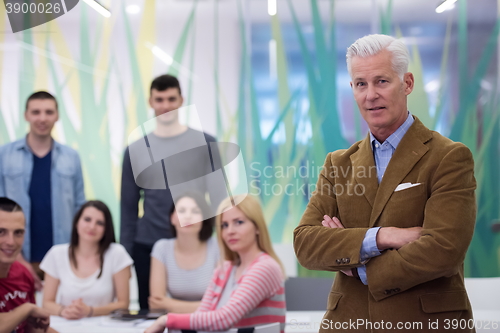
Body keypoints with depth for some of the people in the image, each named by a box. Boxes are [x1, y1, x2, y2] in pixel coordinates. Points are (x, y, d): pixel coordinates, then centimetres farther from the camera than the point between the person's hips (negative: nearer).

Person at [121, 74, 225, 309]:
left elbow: (218, 197, 1)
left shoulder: (204, 143, 1)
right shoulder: (136, 150, 6)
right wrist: (125, 253, 7)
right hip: (147, 248, 2)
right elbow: (128, 208, 10)